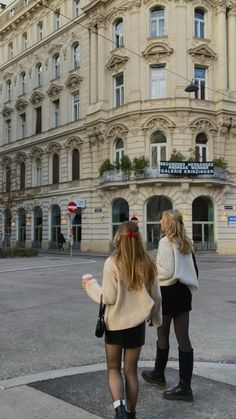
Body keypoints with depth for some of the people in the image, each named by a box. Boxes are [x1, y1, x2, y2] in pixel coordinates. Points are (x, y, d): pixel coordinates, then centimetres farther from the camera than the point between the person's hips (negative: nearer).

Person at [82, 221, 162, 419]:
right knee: (131, 370, 16)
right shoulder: (148, 263, -4)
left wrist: (91, 285, 1)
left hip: (115, 324, -3)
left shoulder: (112, 262, -16)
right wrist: (155, 316, 20)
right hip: (137, 323, 3)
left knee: (114, 368, 16)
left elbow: (109, 297, -15)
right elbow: (156, 296, 3)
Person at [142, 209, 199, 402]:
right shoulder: (186, 243, 9)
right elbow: (194, 270, 14)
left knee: (163, 335, 12)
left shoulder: (166, 242, -14)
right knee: (183, 338, 4)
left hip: (168, 291, -7)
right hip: (184, 291, 7)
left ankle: (158, 374, 32)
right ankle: (185, 386, 6)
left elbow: (167, 271, -20)